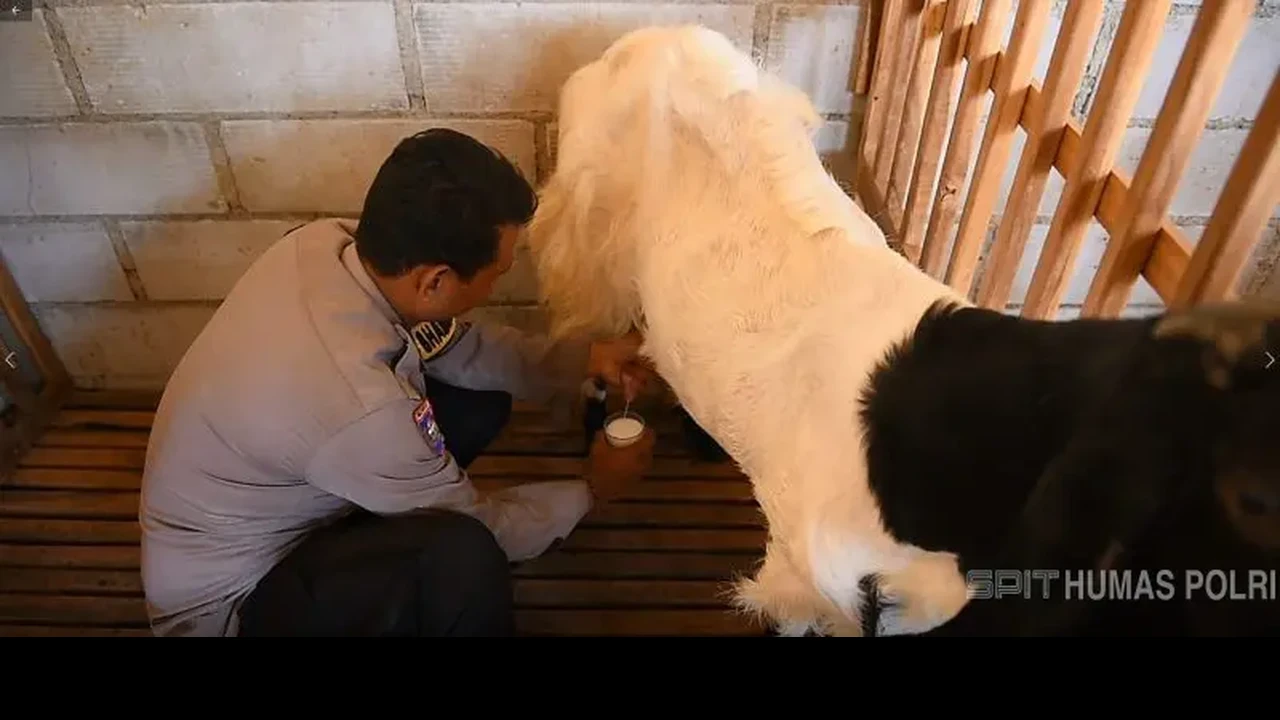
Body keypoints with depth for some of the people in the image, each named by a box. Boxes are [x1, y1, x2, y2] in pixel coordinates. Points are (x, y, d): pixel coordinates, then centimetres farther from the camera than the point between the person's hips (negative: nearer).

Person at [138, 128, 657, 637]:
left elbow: (450, 344, 1)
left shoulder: (327, 242, -17)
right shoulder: (358, 407, -39)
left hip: (281, 503, 8)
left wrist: (583, 360, -4)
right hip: (227, 602, -7)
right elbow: (482, 528, -20)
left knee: (480, 400, 0)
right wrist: (591, 489, -3)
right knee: (463, 554, -33)